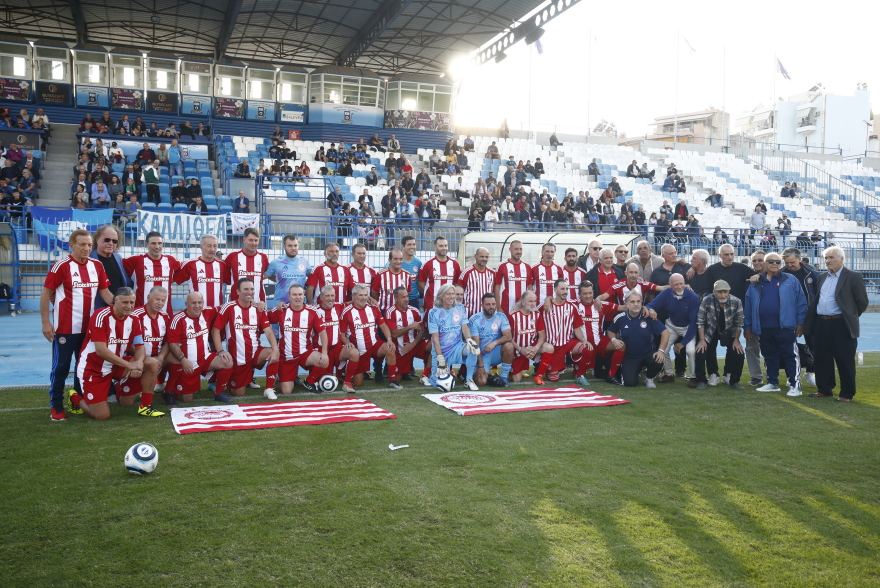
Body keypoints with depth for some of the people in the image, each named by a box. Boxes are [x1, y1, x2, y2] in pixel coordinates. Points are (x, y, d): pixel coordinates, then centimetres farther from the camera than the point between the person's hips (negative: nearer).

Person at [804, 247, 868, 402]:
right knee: (822, 359, 10)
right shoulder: (822, 277, 15)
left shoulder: (853, 277, -3)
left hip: (841, 325, -6)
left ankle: (847, 394, 10)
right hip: (821, 325, 6)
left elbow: (862, 302, -2)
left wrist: (850, 317, 3)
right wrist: (809, 321, 12)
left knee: (845, 360, 1)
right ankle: (824, 390, 21)